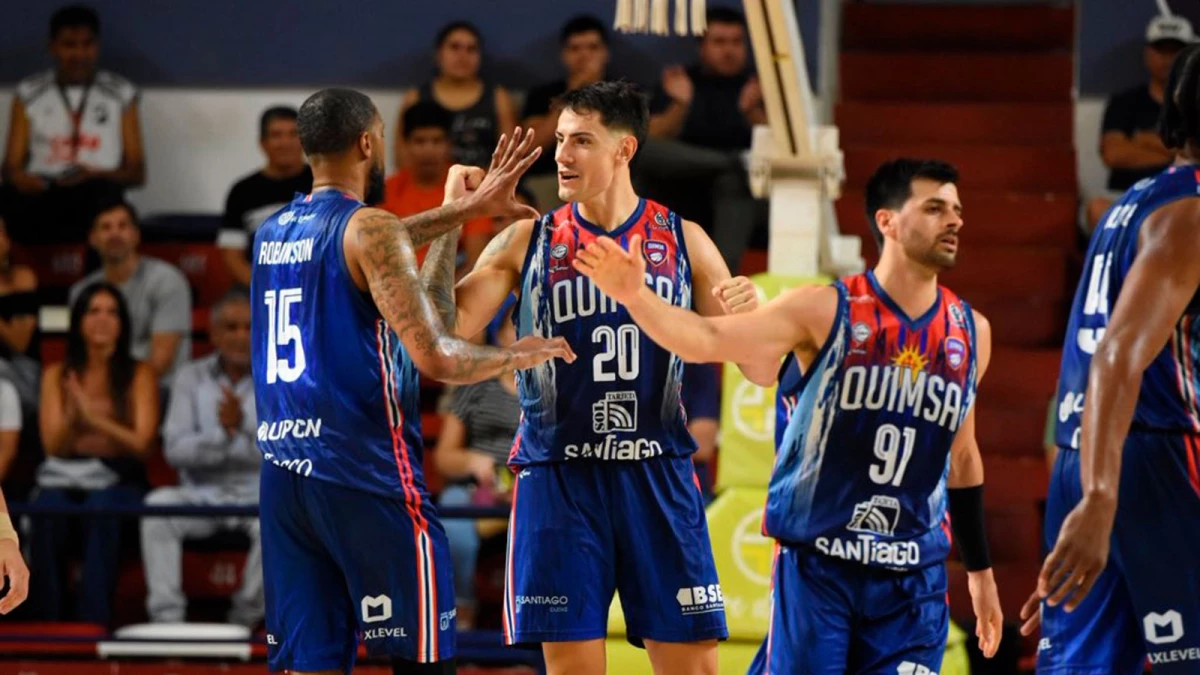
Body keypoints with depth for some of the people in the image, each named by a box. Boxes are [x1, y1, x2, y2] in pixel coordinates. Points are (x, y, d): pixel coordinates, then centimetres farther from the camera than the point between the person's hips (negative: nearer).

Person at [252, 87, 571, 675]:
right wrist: (517, 356, 0)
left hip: (282, 472, 7)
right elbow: (436, 358, -16)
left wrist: (467, 208, 32)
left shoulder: (272, 233, 14)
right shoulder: (370, 228, -9)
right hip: (364, 473, -7)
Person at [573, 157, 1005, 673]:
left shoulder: (971, 332, 7)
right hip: (816, 564, -4)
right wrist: (634, 296, -35)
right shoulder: (824, 312, -6)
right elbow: (708, 340, -17)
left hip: (913, 579, 4)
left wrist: (980, 570, 22)